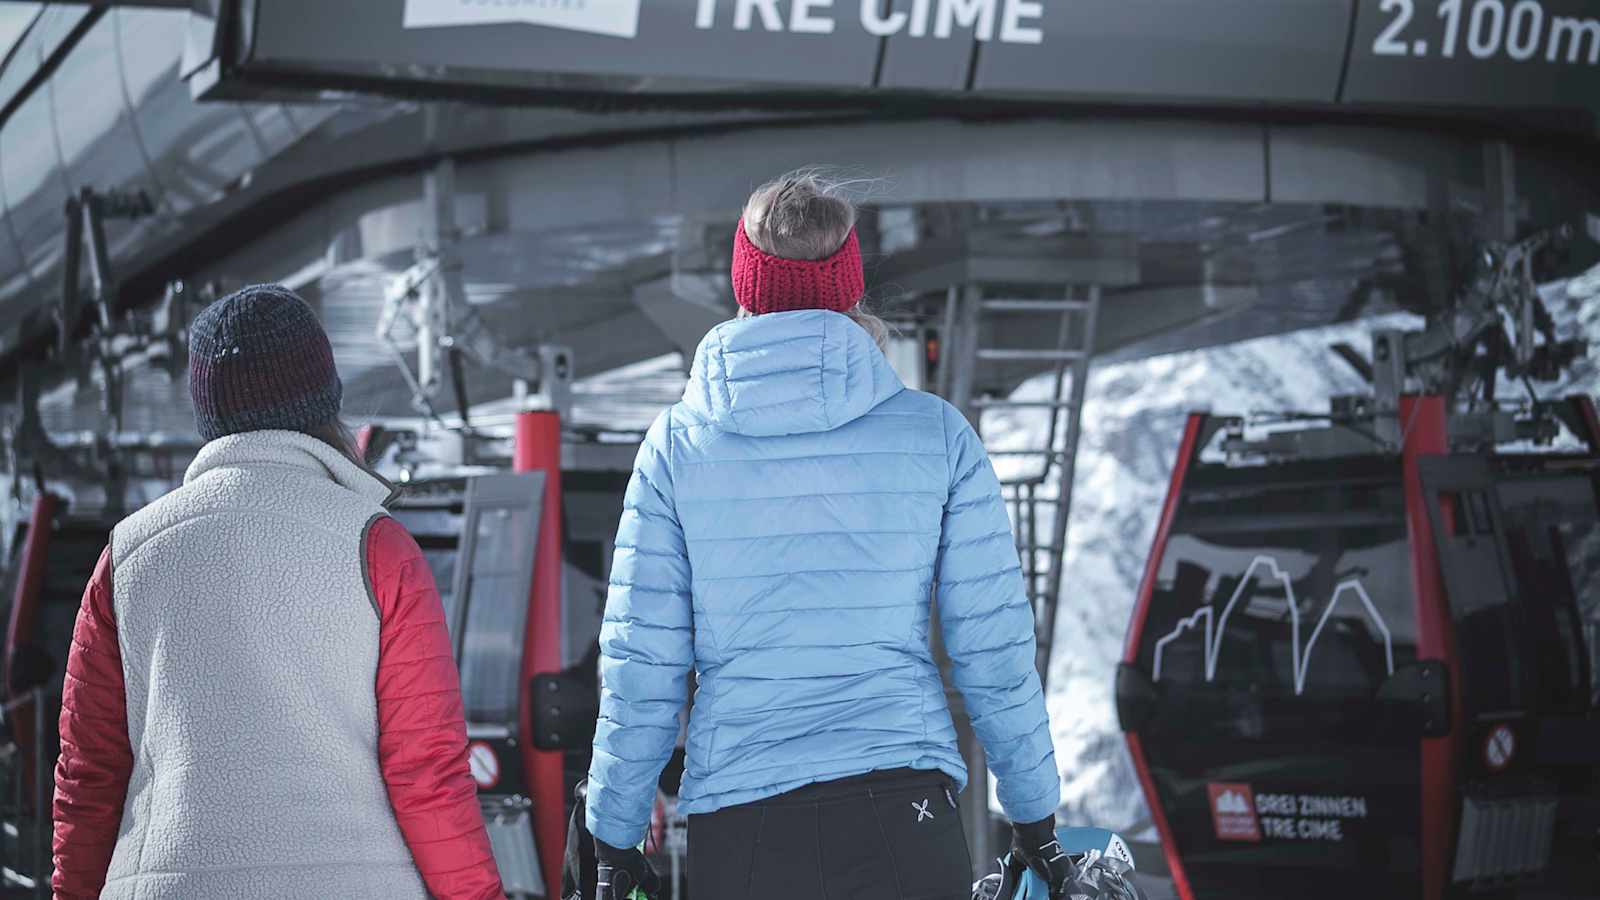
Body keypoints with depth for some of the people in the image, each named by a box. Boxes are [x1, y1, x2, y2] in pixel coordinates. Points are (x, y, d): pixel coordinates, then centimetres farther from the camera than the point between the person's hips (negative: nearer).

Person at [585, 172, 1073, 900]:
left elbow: (640, 665, 1)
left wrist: (615, 841, 11)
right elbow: (994, 649, 3)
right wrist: (1035, 822, 14)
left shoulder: (678, 443, 1)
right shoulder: (935, 431, 0)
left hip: (735, 825, 1)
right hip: (903, 813, -1)